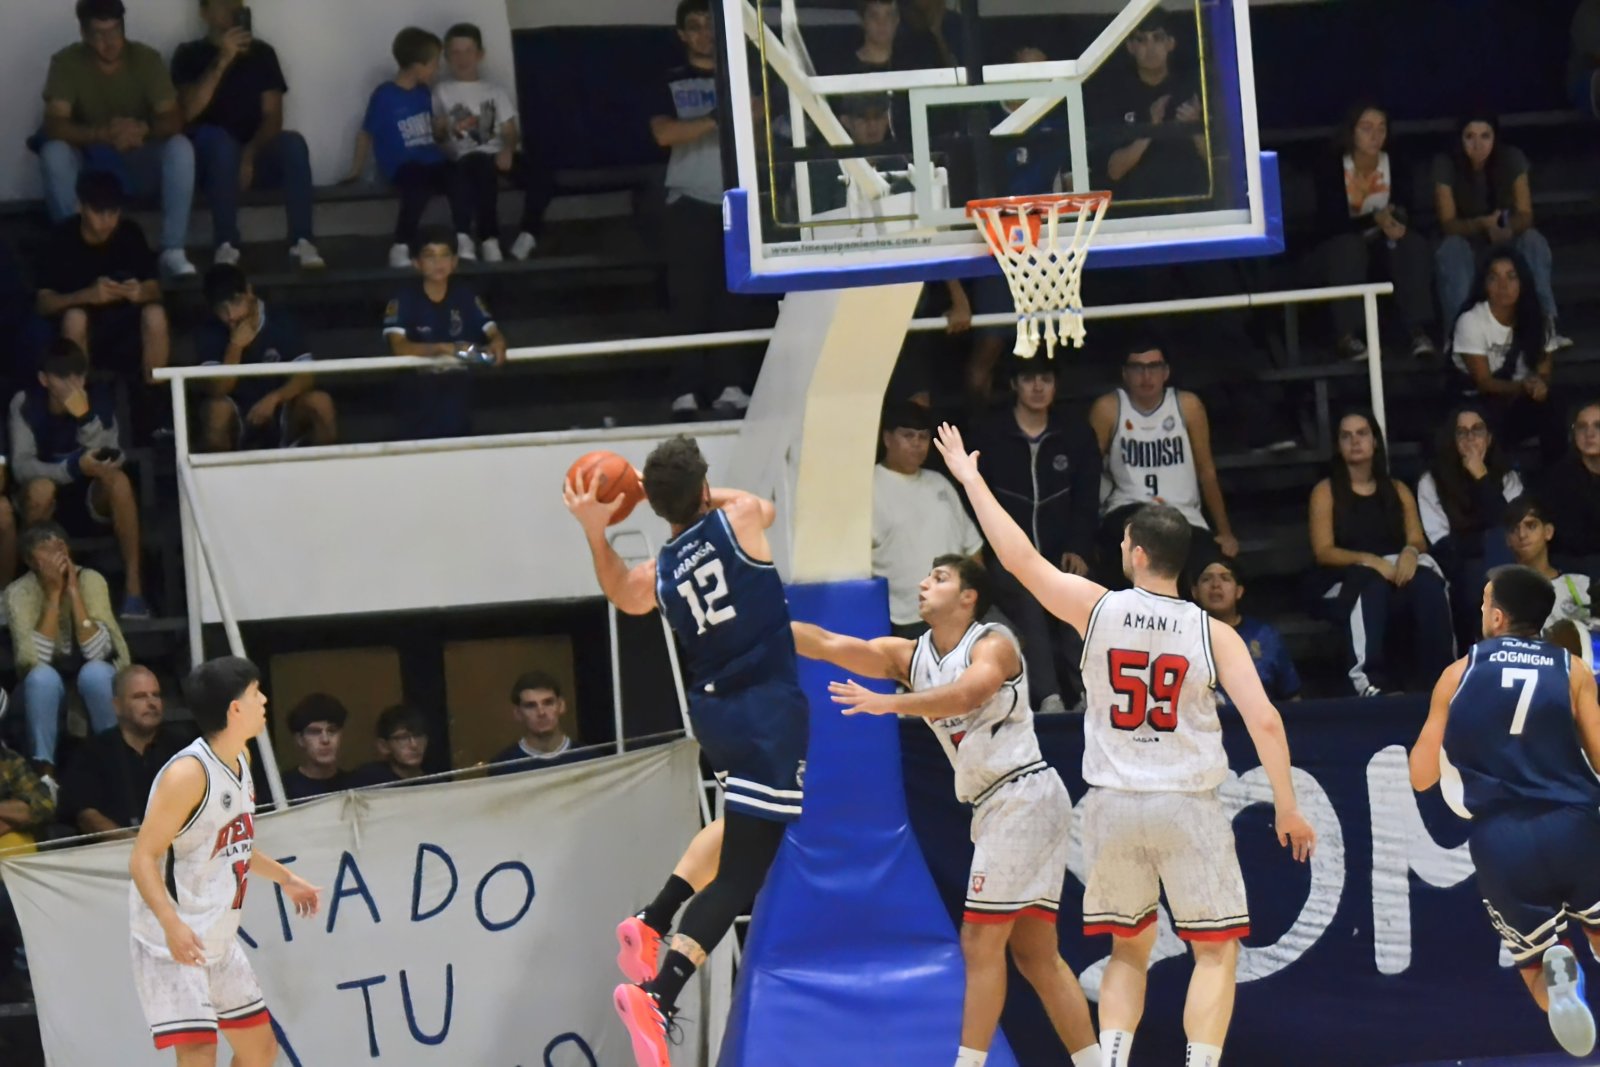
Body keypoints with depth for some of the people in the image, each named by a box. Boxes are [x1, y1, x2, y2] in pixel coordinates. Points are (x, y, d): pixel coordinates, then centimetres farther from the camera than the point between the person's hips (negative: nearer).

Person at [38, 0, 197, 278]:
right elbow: (54, 125, -25)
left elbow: (173, 119, -16)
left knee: (180, 147, -30)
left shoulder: (146, 58, -10)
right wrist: (102, 134, -43)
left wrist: (143, 129, -40)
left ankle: (172, 250, -27)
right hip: (89, 163, -1)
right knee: (53, 152, -33)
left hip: (139, 162, 1)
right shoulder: (67, 62, -14)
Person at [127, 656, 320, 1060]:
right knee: (198, 1053, -19)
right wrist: (172, 923, -35)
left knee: (260, 1046, 16)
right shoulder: (189, 772, -21)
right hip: (172, 941, -10)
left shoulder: (238, 763, 8)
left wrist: (284, 878, 29)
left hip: (219, 939, 10)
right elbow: (143, 858, -22)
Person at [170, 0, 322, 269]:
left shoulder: (262, 52, 10)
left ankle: (301, 242, -33)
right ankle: (227, 246, -36)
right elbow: (189, 111, -14)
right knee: (219, 139, -36)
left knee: (293, 143, -28)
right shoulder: (190, 54, 3)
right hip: (209, 160, -2)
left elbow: (273, 116, 1)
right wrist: (223, 60, -20)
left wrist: (249, 154, -18)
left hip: (256, 156, 3)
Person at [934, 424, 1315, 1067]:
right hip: (1188, 806, -2)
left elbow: (1019, 557, 1)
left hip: (1113, 804, 2)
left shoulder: (1096, 609, -5)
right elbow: (1264, 722, -11)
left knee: (1129, 950, 17)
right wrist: (1288, 809, -2)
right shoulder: (1212, 634, -6)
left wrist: (970, 479, 12)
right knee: (1215, 951, 5)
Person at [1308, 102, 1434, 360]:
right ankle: (1347, 337, -38)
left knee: (1413, 243, -27)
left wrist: (1394, 223, -32)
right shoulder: (1331, 169, -17)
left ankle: (1418, 331, -32)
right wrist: (1375, 219, -35)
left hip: (1379, 249, 3)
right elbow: (1331, 224, -23)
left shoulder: (1396, 166, -5)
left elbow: (1403, 213, -7)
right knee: (1349, 245, -38)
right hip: (1336, 251, -3)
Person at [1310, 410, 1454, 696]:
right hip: (1347, 585, -3)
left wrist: (1411, 552, -16)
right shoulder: (1326, 492, 7)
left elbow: (1418, 541, 10)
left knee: (1427, 583, -32)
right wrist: (1370, 561, -20)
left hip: (1396, 577, 3)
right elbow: (1324, 552, -3)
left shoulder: (1398, 490, 19)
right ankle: (1368, 680, -50)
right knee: (1371, 587, -39)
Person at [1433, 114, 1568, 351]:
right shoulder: (1446, 165, -18)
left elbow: (1525, 215, -16)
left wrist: (1508, 228, -40)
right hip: (1468, 244, -1)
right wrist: (1483, 224, -40)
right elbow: (1448, 223, -20)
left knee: (1533, 239, -30)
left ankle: (1546, 325, -38)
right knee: (1451, 248, -34)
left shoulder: (1513, 159, -14)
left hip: (1507, 241, 1)